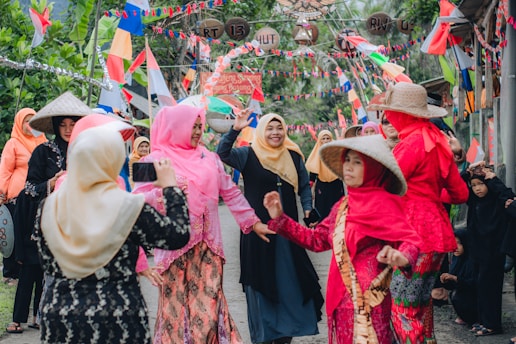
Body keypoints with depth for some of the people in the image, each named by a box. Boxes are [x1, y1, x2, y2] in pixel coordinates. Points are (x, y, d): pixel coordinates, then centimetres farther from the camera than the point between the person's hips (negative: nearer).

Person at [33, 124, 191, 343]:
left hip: (59, 314, 4)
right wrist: (170, 186, 3)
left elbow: (49, 266, 3)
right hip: (117, 317, -3)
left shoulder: (49, 207, -3)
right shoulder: (129, 207, -15)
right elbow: (178, 235, -6)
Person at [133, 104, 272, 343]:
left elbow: (231, 193, 15)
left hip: (208, 245, 4)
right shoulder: (155, 160, -2)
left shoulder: (209, 158, 11)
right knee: (176, 308, 0)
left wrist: (253, 222, 15)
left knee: (208, 308, 1)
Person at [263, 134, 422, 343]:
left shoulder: (383, 203, -11)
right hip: (341, 298, 7)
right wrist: (280, 219, 14)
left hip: (368, 300, -7)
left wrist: (402, 257, -40)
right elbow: (316, 239, 18)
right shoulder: (343, 205, 12)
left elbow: (410, 239, -18)